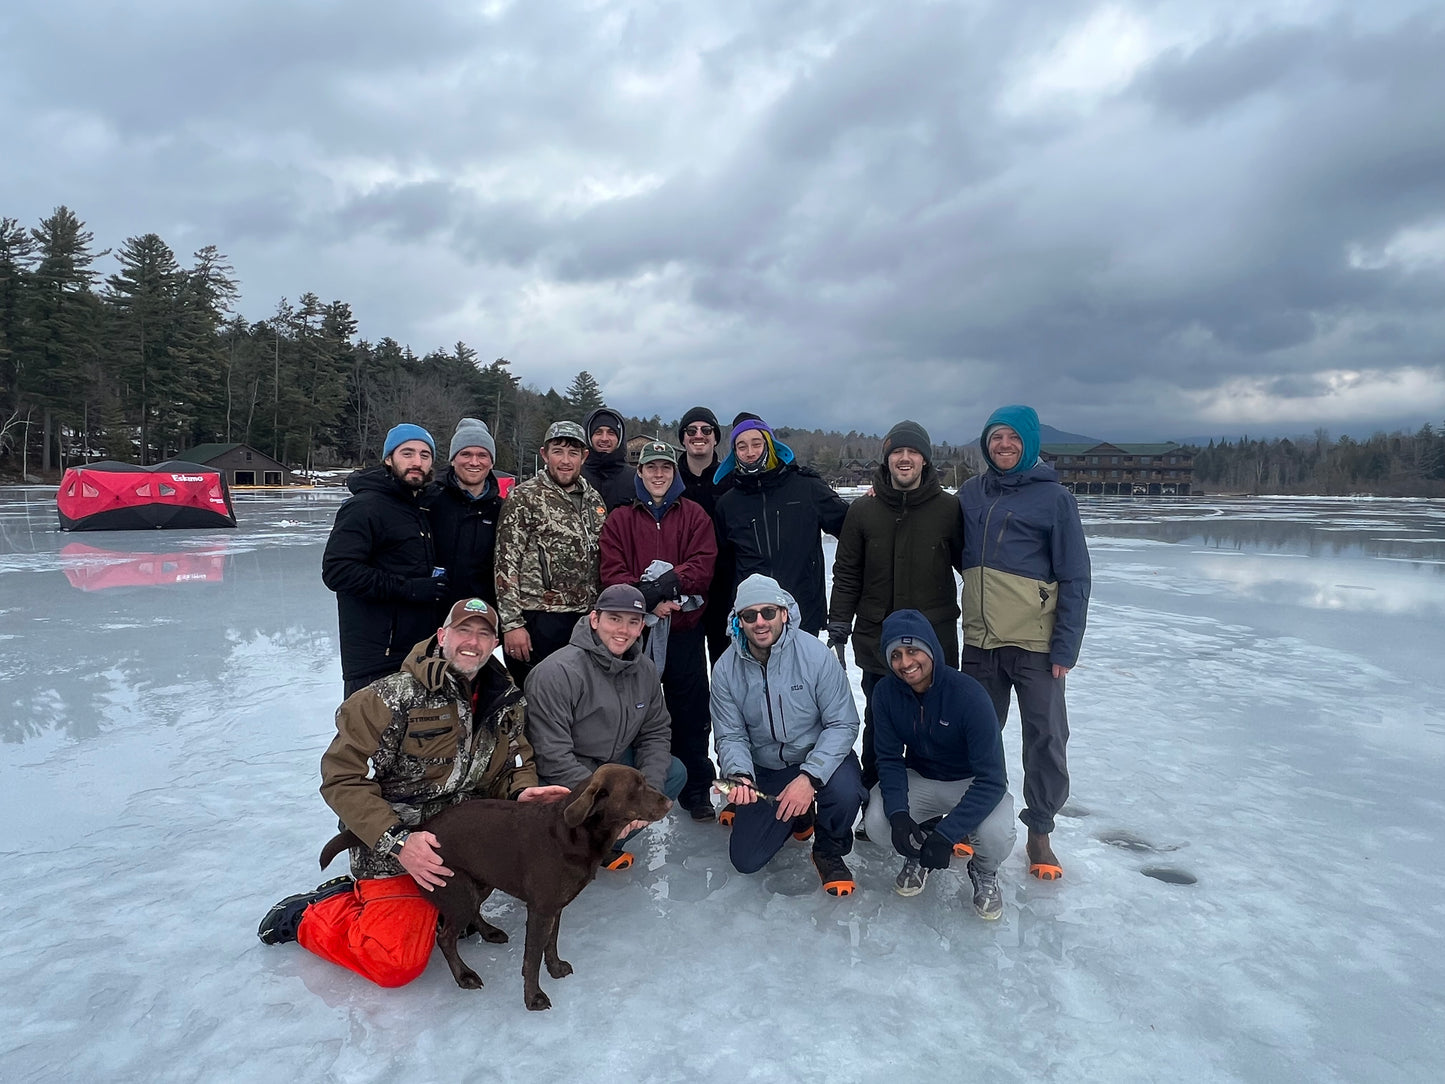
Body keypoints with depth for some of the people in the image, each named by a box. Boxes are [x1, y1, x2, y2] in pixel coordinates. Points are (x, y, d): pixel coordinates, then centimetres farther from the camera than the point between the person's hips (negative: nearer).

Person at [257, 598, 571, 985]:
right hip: (390, 845, -6)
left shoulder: (509, 704, -1)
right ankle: (310, 915, 16)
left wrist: (522, 793, -15)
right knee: (396, 966, -14)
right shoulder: (395, 697, -18)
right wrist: (397, 841, -26)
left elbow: (517, 767, 9)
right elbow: (342, 777, -18)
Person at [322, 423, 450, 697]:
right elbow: (337, 571, -21)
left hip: (418, 653, 9)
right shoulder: (365, 507, -11)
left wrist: (434, 586, 10)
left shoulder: (421, 508, 18)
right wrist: (408, 588, -22)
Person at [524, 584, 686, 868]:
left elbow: (655, 733, 5)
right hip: (560, 780, -7)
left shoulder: (645, 671, -1)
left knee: (674, 772, -5)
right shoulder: (558, 672, -23)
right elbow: (553, 757, -25)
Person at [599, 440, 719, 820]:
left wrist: (664, 585, -19)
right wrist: (650, 600, -17)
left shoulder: (694, 516, 8)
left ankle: (696, 790, 18)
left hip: (685, 628, 0)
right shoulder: (619, 519, 8)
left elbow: (702, 566, -5)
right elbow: (612, 573, -3)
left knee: (690, 711, 5)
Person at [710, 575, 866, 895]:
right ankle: (797, 817, 28)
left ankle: (829, 852, -1)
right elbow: (730, 736, -5)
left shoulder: (815, 654, -22)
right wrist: (739, 776, -27)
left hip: (818, 756, -3)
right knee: (745, 859, -3)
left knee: (844, 791, -36)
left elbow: (843, 724, -19)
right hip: (764, 770, 3)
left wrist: (809, 777, -30)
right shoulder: (726, 670, -13)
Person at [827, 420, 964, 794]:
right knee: (878, 724, 11)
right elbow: (847, 573, 6)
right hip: (876, 637, 1)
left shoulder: (948, 508, -1)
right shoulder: (863, 510, 3)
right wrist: (838, 622, 3)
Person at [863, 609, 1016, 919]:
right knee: (876, 822, -24)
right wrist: (898, 813, -29)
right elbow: (890, 759, -11)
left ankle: (984, 873, 6)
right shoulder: (886, 693, -17)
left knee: (996, 834, -33)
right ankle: (919, 854, 12)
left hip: (975, 784, -3)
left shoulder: (969, 695, -30)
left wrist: (946, 833, -37)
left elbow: (991, 779, -30)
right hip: (920, 779, 3)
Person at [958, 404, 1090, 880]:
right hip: (980, 640, 4)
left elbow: (1074, 578, -5)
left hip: (1036, 643, -3)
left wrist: (1066, 646, -10)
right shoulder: (970, 493, 8)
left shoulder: (1054, 497, -4)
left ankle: (1039, 832, 21)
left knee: (1045, 739, 4)